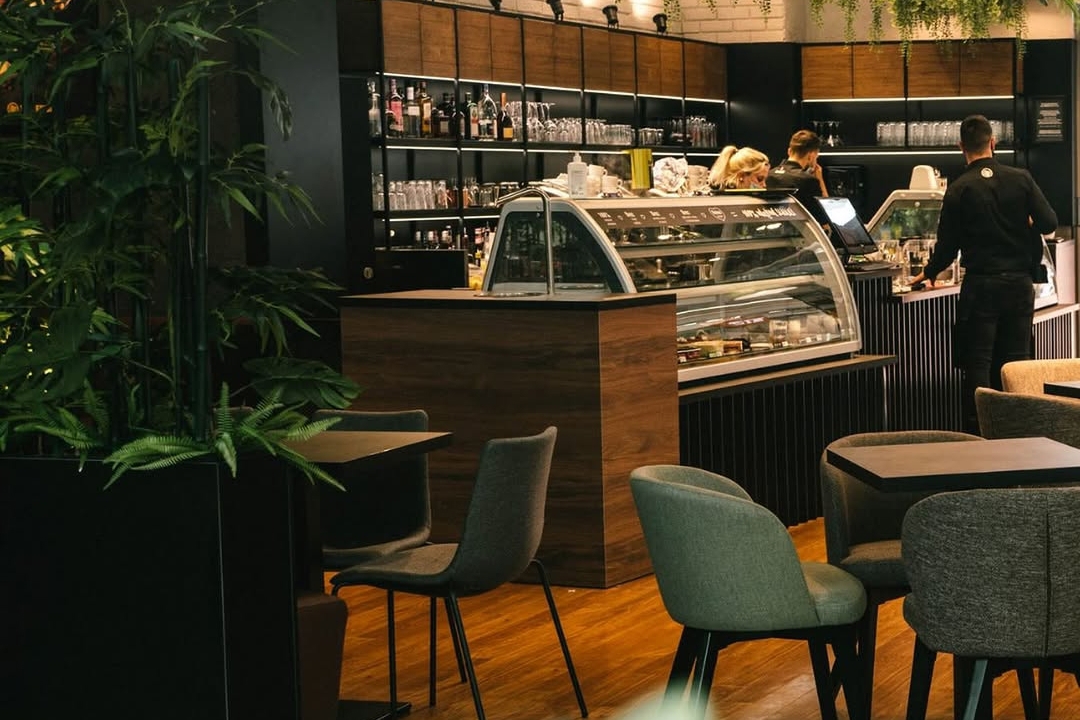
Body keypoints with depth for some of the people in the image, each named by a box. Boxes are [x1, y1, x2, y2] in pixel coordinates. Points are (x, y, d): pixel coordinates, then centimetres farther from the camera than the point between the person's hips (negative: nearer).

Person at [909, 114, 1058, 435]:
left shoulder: (959, 189, -8)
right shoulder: (1021, 179, -2)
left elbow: (947, 243, -4)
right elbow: (1049, 223, -3)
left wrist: (929, 273, 14)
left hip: (980, 285, -3)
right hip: (1019, 283, 3)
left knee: (977, 364, 2)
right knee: (1016, 362, 9)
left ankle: (977, 431, 0)